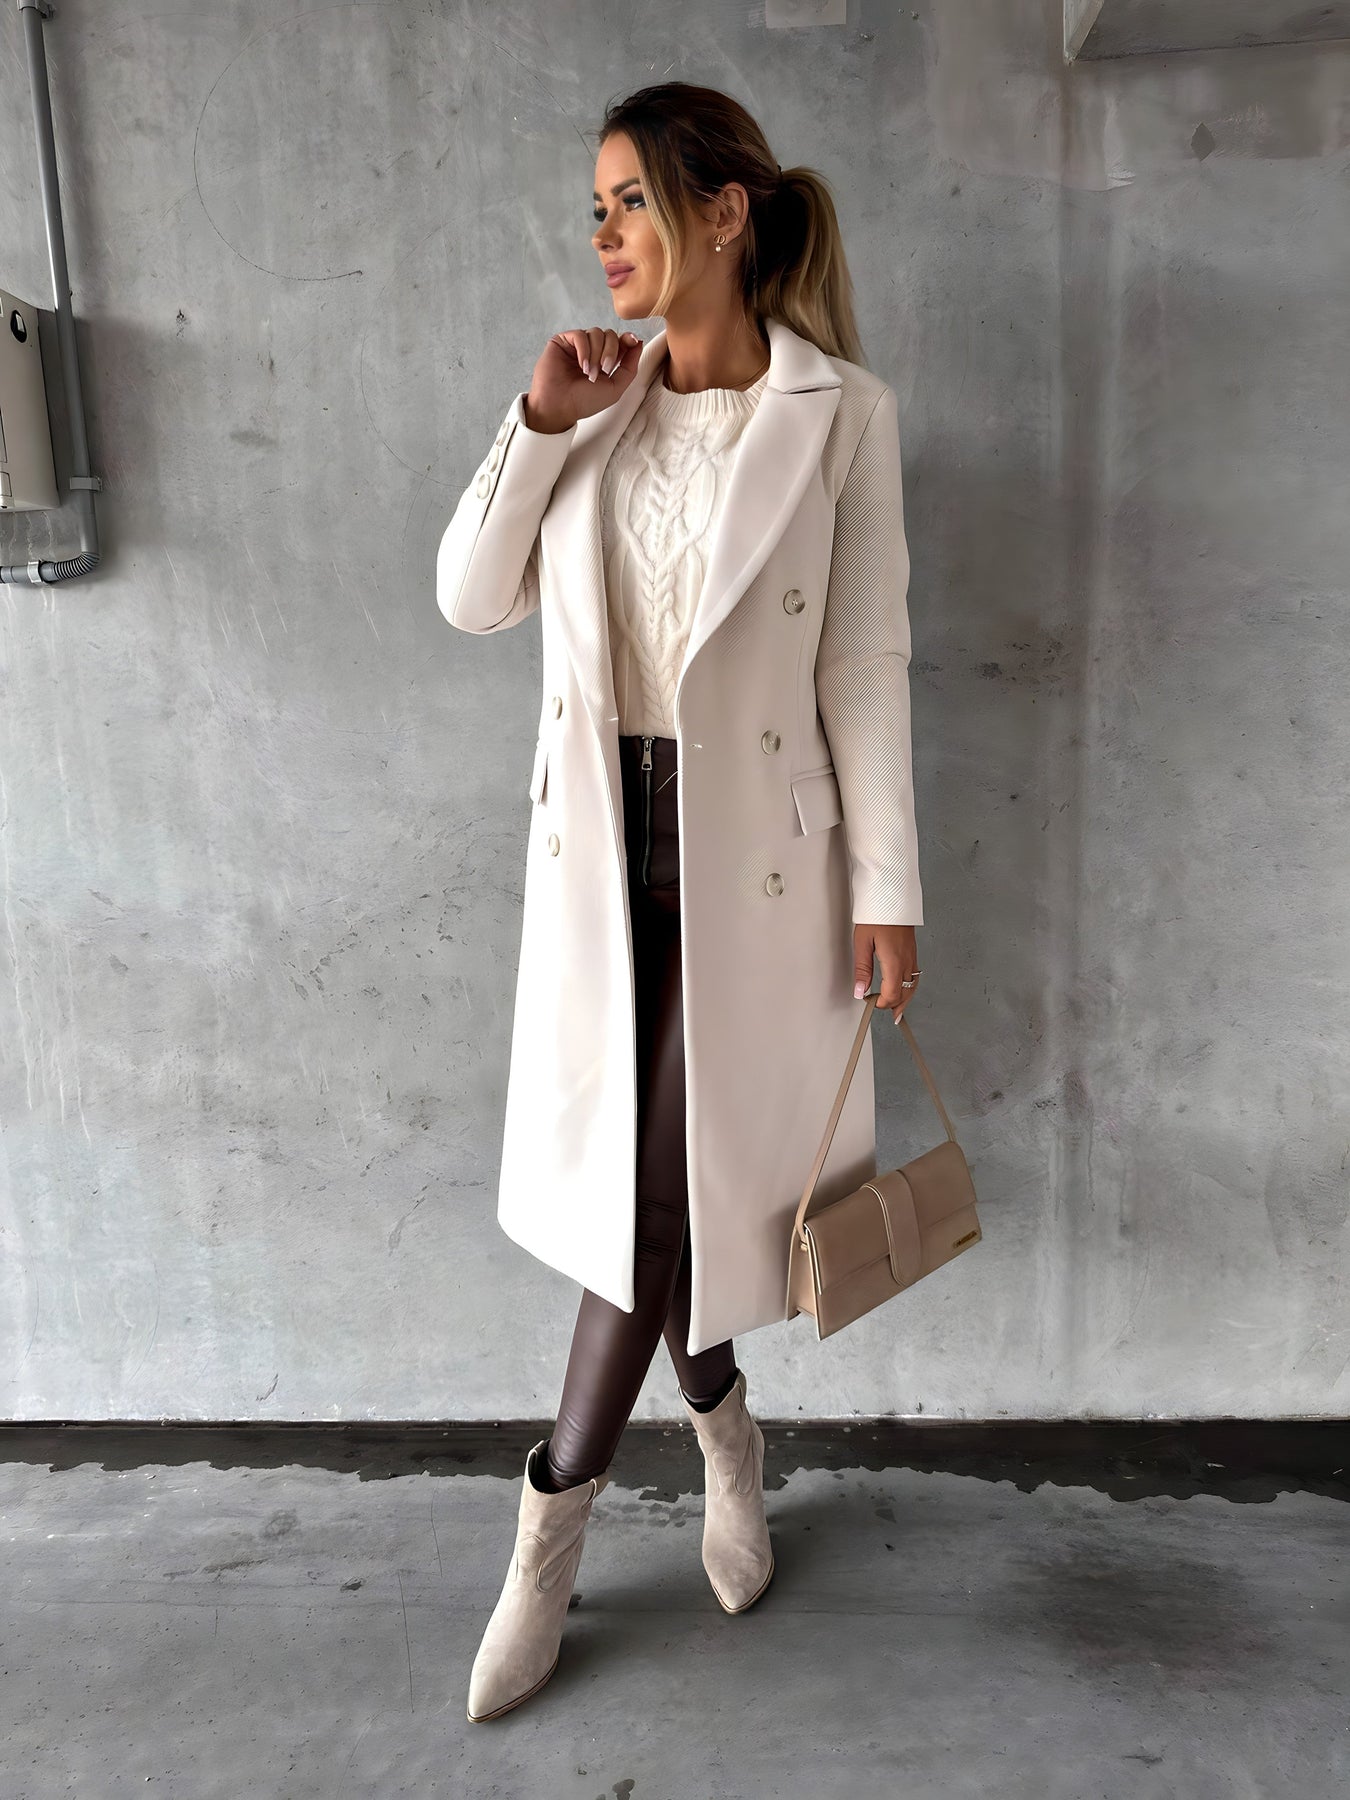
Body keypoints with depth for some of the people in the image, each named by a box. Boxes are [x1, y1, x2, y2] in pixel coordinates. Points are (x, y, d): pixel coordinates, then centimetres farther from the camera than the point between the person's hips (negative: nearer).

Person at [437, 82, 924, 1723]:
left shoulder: (839, 409, -5)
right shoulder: (602, 395, 8)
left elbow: (868, 663, -6)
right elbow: (472, 600, 3)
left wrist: (886, 885, -7)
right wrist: (541, 420, -8)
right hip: (604, 834, 4)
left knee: (664, 1186, 1)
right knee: (641, 1177, 11)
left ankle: (549, 1531, 20)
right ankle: (723, 1433, 38)